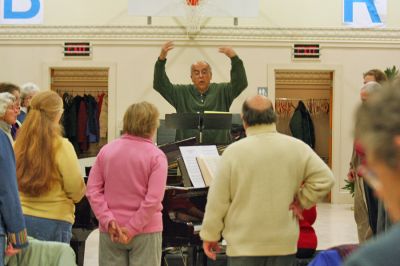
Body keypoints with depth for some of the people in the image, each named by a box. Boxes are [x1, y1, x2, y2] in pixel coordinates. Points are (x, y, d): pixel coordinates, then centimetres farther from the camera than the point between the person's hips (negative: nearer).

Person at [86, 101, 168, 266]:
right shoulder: (156, 156, -9)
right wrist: (132, 229, -13)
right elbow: (153, 199, -17)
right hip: (145, 231, -3)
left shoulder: (106, 150, 2)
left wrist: (108, 220, -6)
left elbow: (93, 191, -2)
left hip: (110, 232, 3)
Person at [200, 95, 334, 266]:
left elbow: (218, 200, -6)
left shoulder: (233, 151, -9)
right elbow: (324, 179, -7)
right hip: (284, 243, 2)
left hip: (244, 244, -2)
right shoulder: (296, 147, -4)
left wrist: (210, 235, 5)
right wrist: (301, 202, 4)